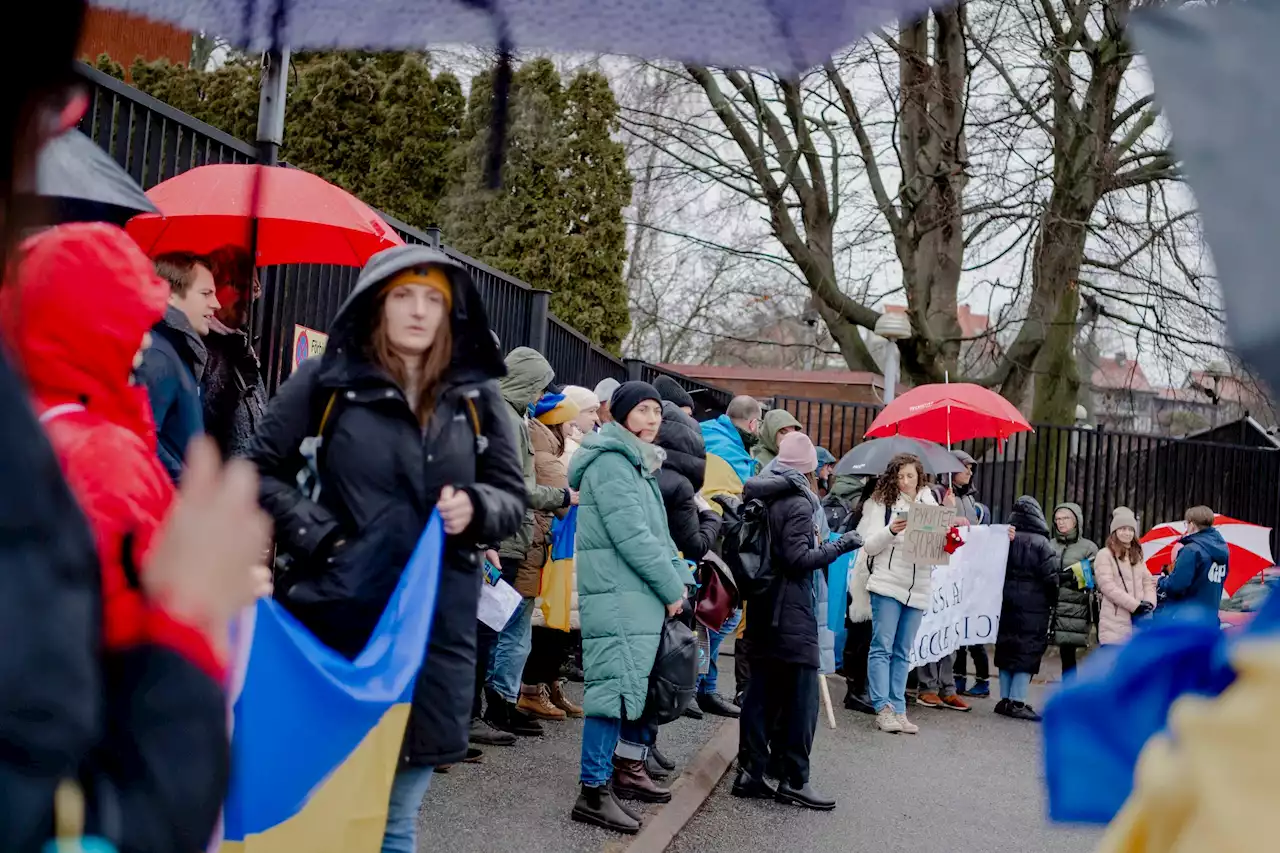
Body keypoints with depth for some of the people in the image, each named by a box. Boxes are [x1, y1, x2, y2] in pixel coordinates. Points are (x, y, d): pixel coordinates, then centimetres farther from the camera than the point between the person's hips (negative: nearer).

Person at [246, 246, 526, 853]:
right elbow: (262, 470, 4)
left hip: (436, 626, 2)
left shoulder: (477, 397, 7)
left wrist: (476, 508, -11)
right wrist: (316, 534, -8)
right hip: (341, 614, -2)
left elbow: (513, 497, 11)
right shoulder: (326, 380, -1)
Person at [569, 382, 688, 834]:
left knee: (641, 681, 15)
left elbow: (657, 533, 20)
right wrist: (671, 588, -12)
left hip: (640, 593, 10)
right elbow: (632, 535, -18)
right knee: (616, 686, -12)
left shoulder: (639, 463, 20)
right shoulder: (610, 462, -11)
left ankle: (627, 768, 28)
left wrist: (679, 579, 8)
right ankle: (594, 792, -8)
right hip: (615, 593, -10)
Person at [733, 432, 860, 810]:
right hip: (792, 612, -8)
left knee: (762, 690, 11)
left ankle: (751, 771, 13)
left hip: (763, 607, 8)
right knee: (801, 695, -1)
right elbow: (798, 559, -18)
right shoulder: (798, 503, -13)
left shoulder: (761, 497, 9)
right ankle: (793, 780, 1)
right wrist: (838, 546, -10)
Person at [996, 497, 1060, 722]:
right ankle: (1017, 701, -6)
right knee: (1028, 652, -1)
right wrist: (1053, 602, 5)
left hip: (1007, 604, 5)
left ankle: (1005, 699, 16)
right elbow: (1052, 576, -10)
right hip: (1033, 607, -5)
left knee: (1006, 650, 12)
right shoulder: (1040, 543, -10)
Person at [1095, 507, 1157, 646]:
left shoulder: (1137, 555, 20)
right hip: (1115, 622, -7)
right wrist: (1135, 605, -18)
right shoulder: (1105, 555, -3)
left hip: (1138, 620, 7)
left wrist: (1149, 602, -8)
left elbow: (1148, 582, 13)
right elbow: (1108, 586, -14)